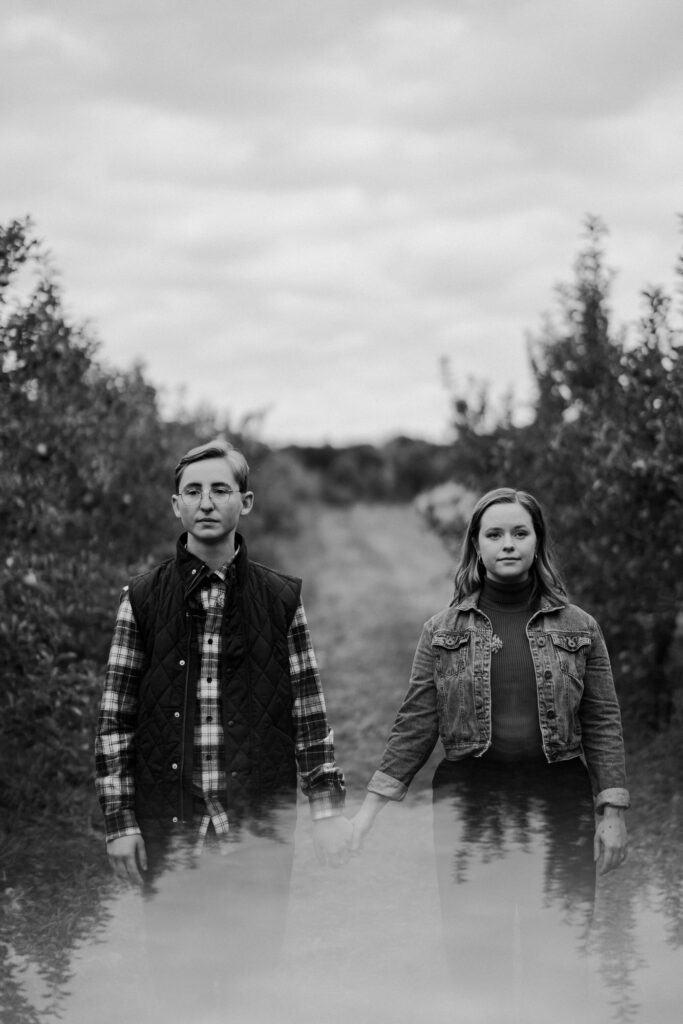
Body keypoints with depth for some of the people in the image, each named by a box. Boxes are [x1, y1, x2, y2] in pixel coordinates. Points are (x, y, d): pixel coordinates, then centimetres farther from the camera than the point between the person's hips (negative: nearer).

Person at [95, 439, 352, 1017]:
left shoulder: (282, 599, 4)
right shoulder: (144, 600, 2)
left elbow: (309, 714, 6)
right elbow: (115, 719, 3)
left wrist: (328, 810, 0)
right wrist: (119, 820, -3)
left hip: (261, 832, 0)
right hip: (169, 833, 0)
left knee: (255, 975, 5)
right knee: (177, 972, 4)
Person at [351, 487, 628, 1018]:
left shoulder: (578, 628, 8)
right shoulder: (444, 630, 7)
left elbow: (603, 723, 6)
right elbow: (415, 724, 7)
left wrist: (613, 810, -1)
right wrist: (372, 804, 1)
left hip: (559, 804, 0)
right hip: (470, 806, 0)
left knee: (560, 962, -1)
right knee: (475, 959, -1)